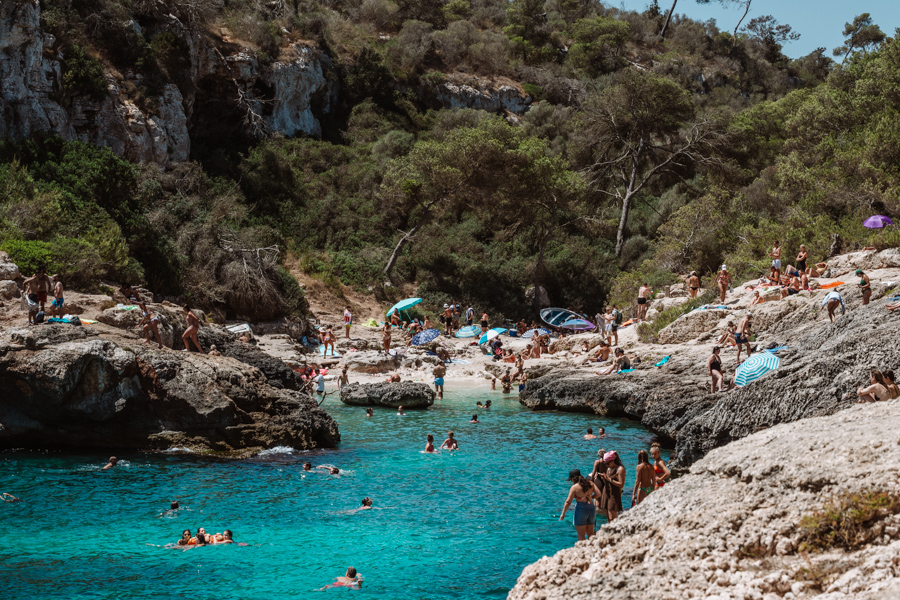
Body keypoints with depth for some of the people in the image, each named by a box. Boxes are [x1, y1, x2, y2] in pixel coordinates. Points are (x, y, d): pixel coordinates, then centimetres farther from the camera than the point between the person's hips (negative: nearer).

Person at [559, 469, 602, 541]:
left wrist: (563, 514, -5)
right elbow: (598, 494, 1)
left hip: (581, 509, -5)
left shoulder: (574, 487, -11)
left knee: (581, 535, 5)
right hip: (591, 508, 5)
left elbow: (568, 502, -12)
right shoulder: (590, 483, 3)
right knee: (590, 533, 17)